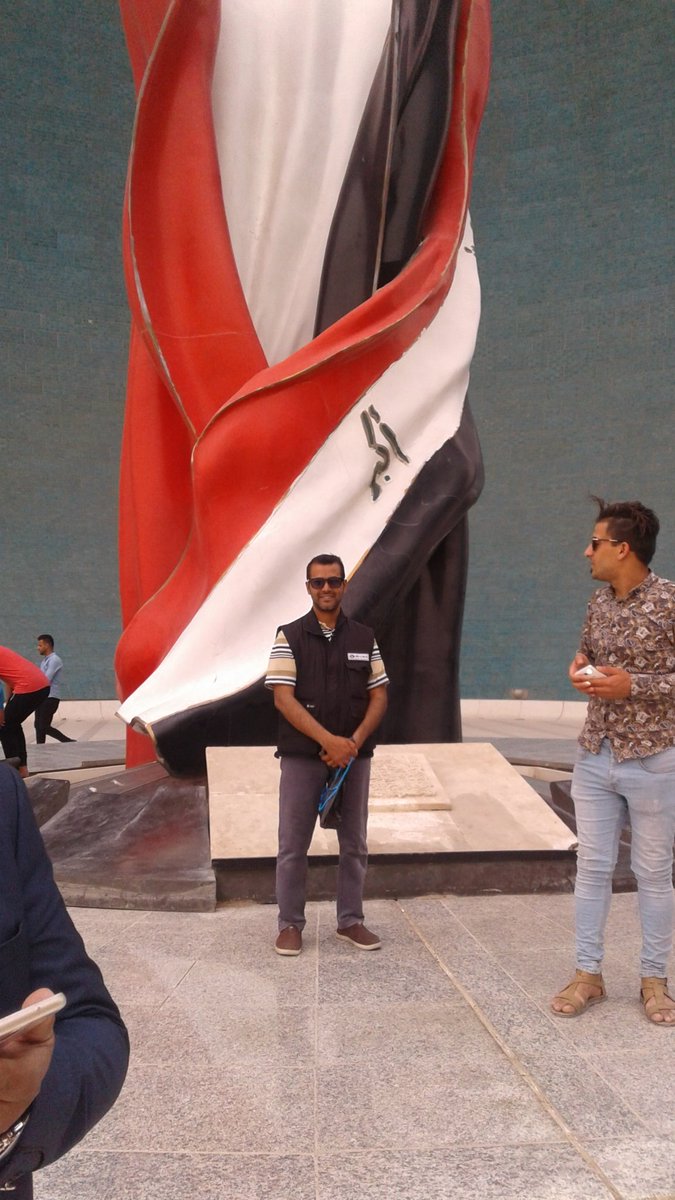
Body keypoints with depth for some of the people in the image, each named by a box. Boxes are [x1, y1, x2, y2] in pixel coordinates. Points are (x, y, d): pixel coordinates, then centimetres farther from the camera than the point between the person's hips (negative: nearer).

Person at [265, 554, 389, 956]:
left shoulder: (364, 638, 8)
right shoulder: (290, 636, -1)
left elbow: (379, 696, 6)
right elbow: (284, 698, -10)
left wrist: (355, 741, -9)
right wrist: (328, 740, -18)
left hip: (354, 755, 3)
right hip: (302, 756, -3)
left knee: (355, 844, 10)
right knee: (293, 846, 3)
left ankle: (351, 920, 24)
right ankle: (291, 924, 17)